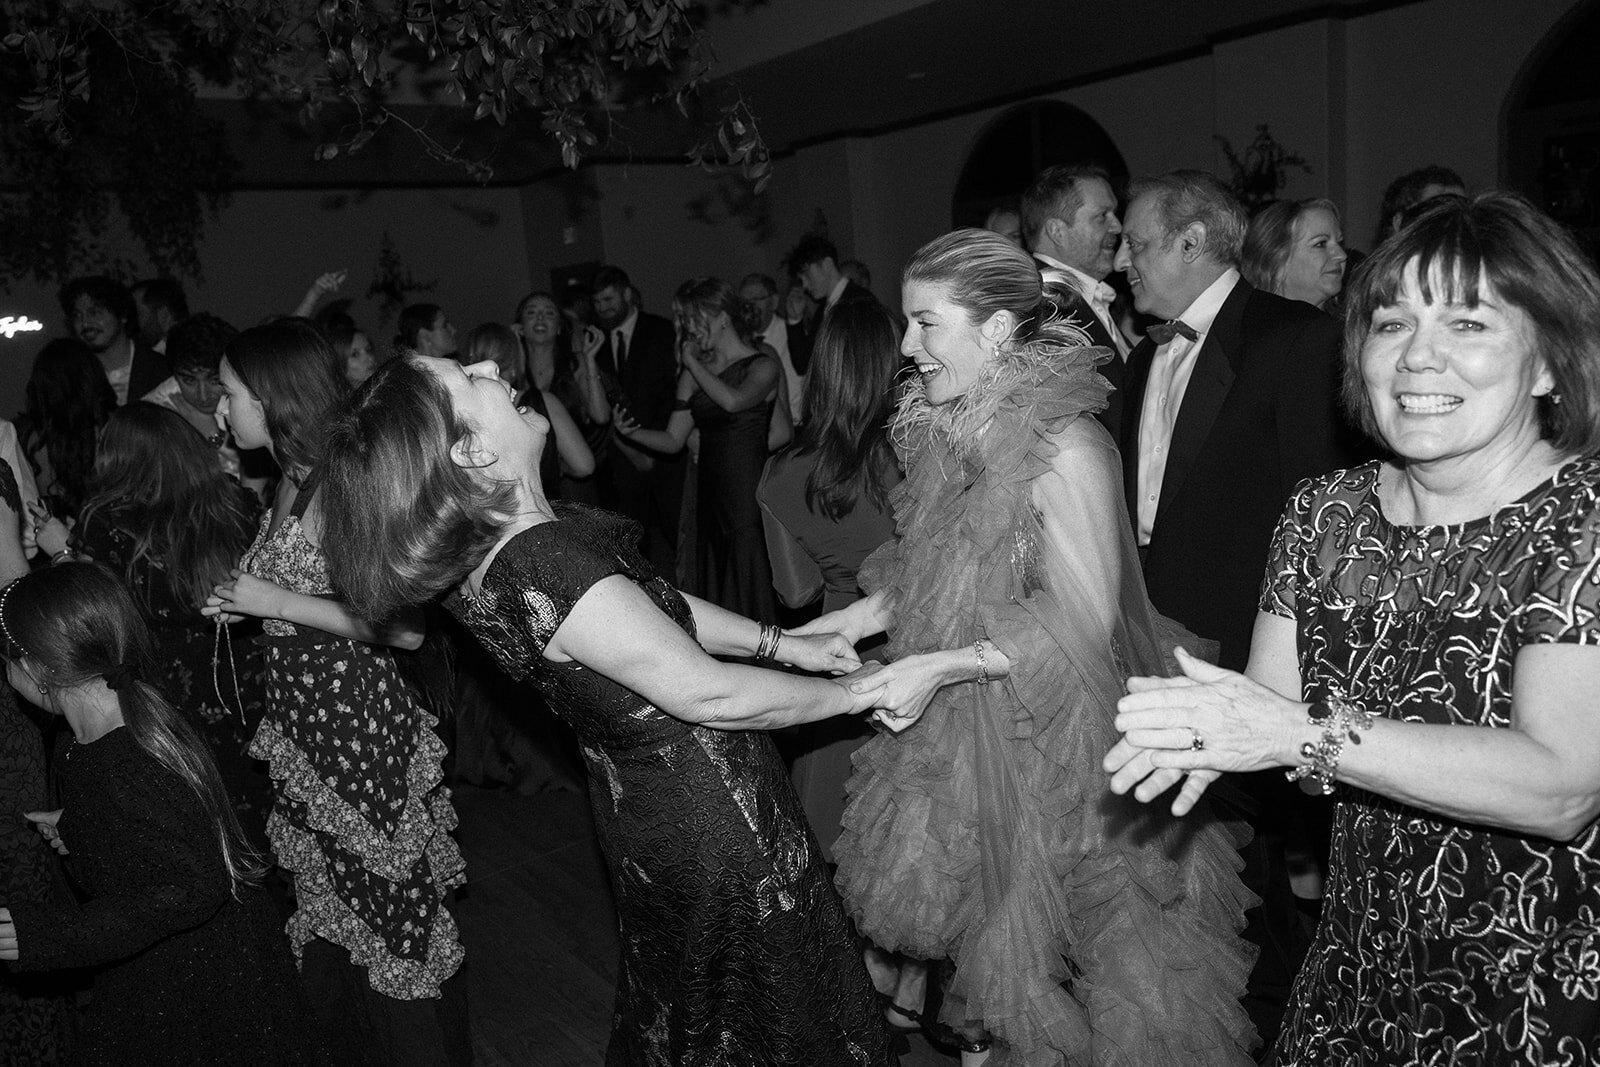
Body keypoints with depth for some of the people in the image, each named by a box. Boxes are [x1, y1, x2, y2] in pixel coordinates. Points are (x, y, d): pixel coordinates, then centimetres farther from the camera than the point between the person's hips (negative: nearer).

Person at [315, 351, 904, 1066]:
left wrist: (783, 641, 7)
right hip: (712, 823, -8)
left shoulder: (495, 540, -3)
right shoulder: (542, 566, -33)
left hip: (649, 811, 8)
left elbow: (656, 606, 7)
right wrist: (854, 696, -12)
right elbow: (707, 692, -26)